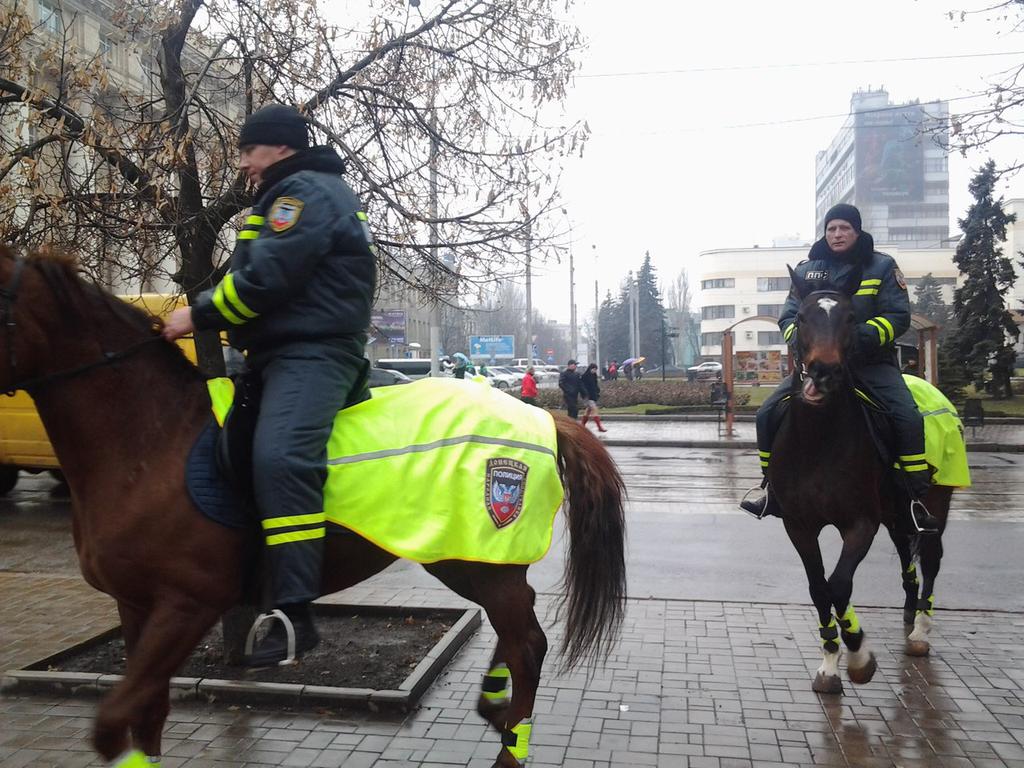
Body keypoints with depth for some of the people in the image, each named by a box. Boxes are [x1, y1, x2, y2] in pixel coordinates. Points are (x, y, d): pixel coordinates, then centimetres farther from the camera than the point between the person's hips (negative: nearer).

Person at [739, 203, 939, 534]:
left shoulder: (881, 266, 1)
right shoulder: (807, 268, 8)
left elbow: (898, 316, -7)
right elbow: (789, 316, 6)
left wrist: (860, 338, -25)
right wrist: (800, 340, -17)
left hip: (872, 363, -2)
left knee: (908, 418, -25)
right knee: (768, 413, -10)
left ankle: (917, 498, -11)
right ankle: (772, 487, 8)